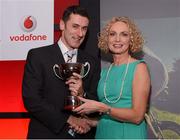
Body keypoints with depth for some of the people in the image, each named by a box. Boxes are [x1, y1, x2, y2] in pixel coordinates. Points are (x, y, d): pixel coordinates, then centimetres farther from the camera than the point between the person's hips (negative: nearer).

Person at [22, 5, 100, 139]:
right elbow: (31, 99, -13)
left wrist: (82, 94, -17)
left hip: (82, 134, 3)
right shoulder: (37, 56, -7)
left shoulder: (93, 62, 3)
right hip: (46, 133, -3)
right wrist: (69, 120, -15)